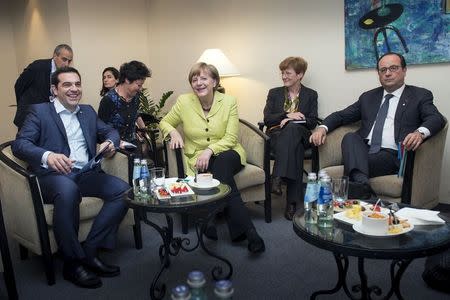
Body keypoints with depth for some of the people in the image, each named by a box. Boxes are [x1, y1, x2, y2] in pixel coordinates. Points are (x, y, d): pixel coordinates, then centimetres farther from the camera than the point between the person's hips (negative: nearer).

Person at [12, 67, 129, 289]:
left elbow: (110, 131, 25)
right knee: (68, 190, -39)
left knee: (124, 190, -20)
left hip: (87, 174, 5)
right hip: (53, 174, -5)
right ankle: (74, 262, -21)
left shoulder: (88, 111, 21)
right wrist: (47, 155, -27)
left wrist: (110, 142, -2)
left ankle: (89, 250, -15)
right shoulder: (39, 111, 6)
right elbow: (19, 144, -5)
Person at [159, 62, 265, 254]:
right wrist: (173, 131, -11)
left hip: (227, 154, 0)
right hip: (198, 159, 0)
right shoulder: (183, 102, 0)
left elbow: (231, 138, -6)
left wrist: (210, 150, -23)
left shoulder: (229, 102, -1)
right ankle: (247, 230, -33)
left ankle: (239, 230, -34)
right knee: (221, 174, -33)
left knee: (221, 163, -36)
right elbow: (164, 122, 13)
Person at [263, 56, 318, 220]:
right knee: (295, 148, -35)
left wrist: (290, 121, -12)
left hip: (301, 136, 0)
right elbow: (267, 119, 5)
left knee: (292, 128, -37)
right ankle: (292, 201, -39)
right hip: (277, 135, 0)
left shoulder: (311, 95, 16)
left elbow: (312, 122, 4)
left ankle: (278, 177, -41)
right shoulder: (274, 93, 18)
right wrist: (288, 115, -12)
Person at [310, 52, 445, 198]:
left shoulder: (420, 95, 12)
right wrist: (322, 127, -3)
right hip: (363, 152, 4)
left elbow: (437, 118, -5)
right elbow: (341, 115, 20)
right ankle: (362, 185, -46)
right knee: (350, 137, -31)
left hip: (393, 155, -4)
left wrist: (420, 132, -30)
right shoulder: (368, 97, 24)